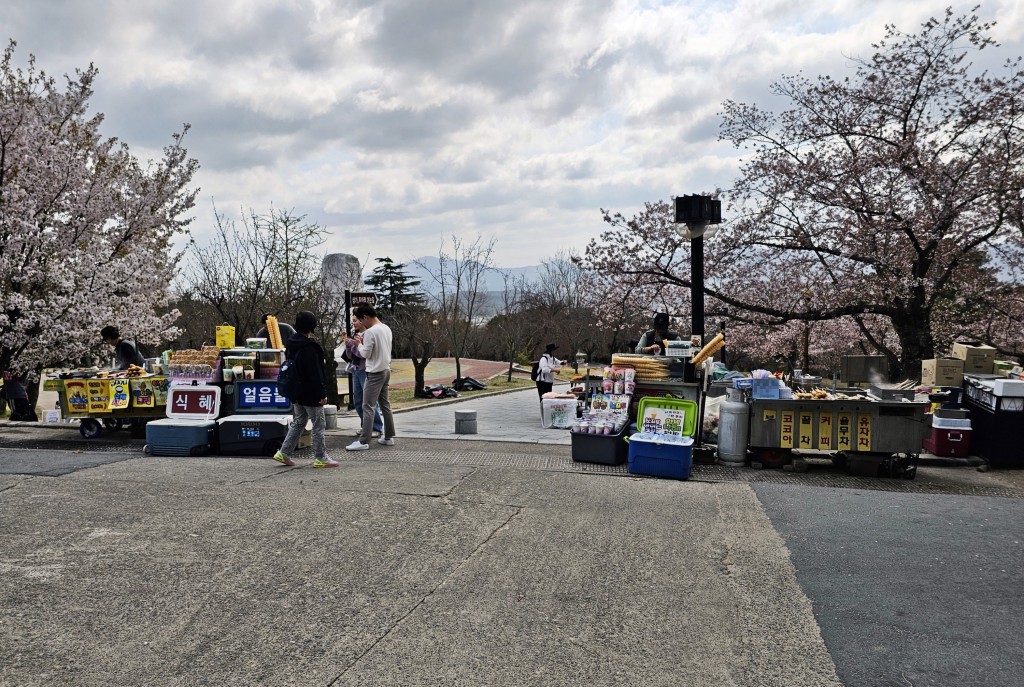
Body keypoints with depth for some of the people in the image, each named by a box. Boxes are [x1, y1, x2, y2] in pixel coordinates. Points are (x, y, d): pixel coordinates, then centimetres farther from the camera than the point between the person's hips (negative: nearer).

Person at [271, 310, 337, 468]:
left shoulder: (291, 344, 9)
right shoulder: (309, 347, -20)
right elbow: (315, 373, -22)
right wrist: (322, 394, -18)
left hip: (296, 393, 9)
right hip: (310, 394, -9)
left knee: (298, 423, 19)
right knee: (319, 425, 1)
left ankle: (284, 453, 18)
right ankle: (320, 458, 6)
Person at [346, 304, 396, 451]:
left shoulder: (370, 332, -19)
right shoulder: (386, 328, 7)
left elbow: (366, 354, -15)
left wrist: (360, 343, 2)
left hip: (375, 373, -9)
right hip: (386, 371, 9)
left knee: (367, 407, -6)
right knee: (385, 404, 15)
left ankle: (363, 441, -6)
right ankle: (389, 437, 20)